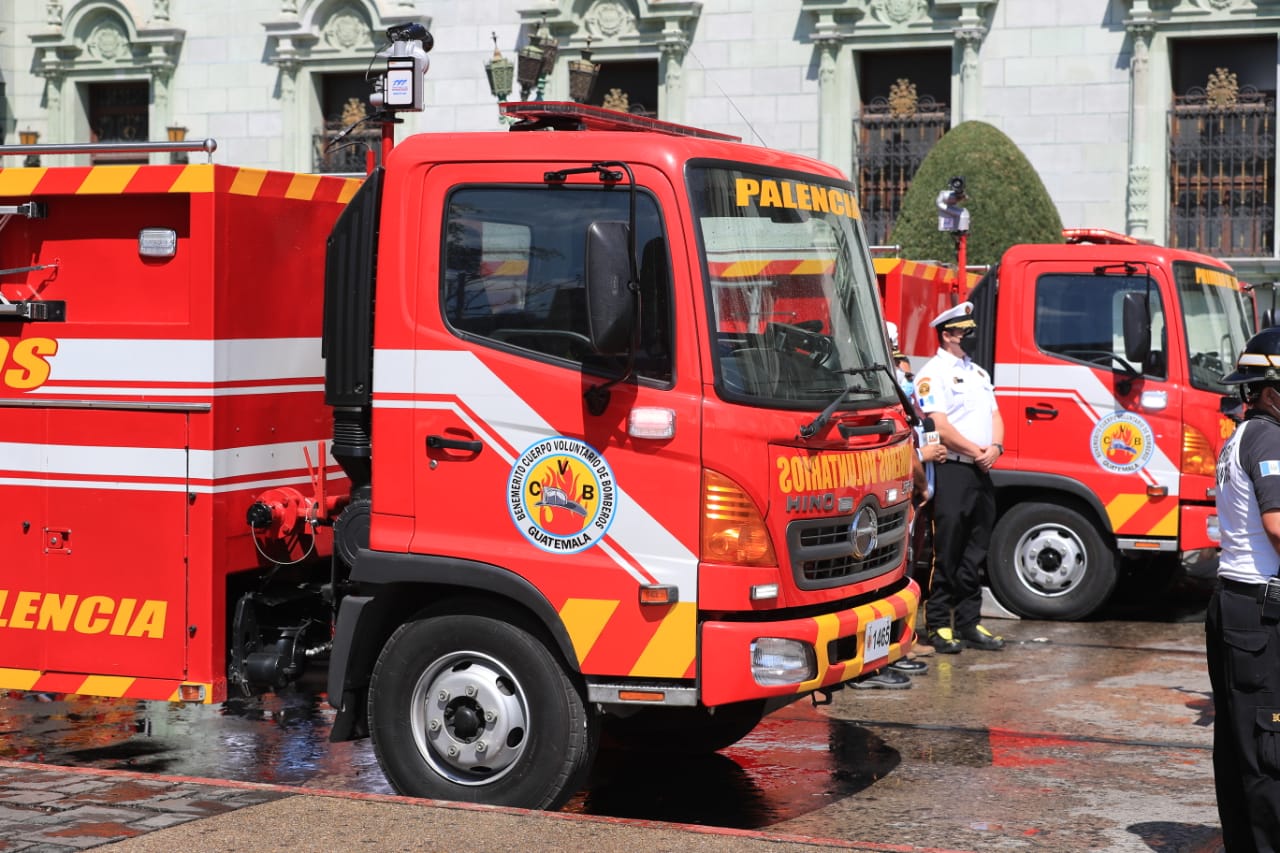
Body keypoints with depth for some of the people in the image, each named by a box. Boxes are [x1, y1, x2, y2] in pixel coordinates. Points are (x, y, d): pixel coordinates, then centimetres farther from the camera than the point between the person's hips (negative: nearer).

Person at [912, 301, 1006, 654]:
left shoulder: (978, 372, 20)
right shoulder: (933, 373, -6)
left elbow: (994, 414, 17)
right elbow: (940, 426, -15)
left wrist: (995, 447, -2)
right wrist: (975, 451, -11)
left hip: (982, 473, 8)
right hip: (951, 470, -8)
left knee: (975, 552, 10)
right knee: (947, 551, -5)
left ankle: (969, 624, 17)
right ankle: (938, 625, 2)